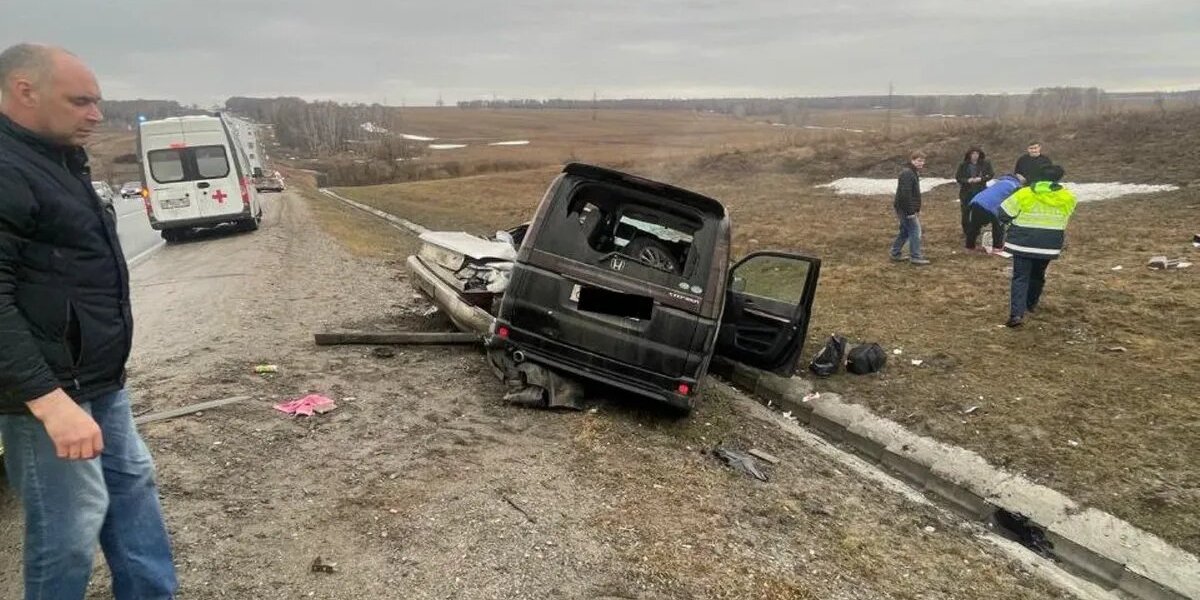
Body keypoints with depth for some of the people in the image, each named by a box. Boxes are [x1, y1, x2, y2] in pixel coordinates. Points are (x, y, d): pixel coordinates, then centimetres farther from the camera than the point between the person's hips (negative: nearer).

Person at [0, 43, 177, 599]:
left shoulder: (58, 160, 13)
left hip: (99, 381, 11)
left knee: (132, 486, 19)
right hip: (49, 391, -11)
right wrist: (49, 400, -31)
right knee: (70, 529, -1)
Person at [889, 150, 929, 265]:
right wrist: (911, 211, -24)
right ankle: (915, 257, -2)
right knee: (915, 231, -6)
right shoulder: (907, 174, -19)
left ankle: (896, 254, 25)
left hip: (904, 209, 11)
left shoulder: (914, 173, 15)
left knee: (905, 231, 17)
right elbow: (905, 194, -25)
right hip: (906, 209, -11)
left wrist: (917, 209, 21)